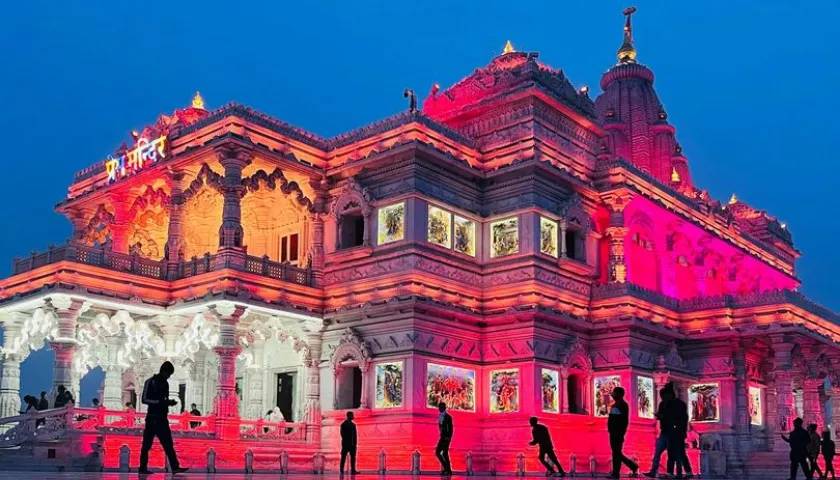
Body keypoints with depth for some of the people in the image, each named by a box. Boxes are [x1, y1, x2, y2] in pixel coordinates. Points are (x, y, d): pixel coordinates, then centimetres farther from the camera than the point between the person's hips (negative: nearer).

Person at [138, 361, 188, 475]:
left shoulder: (165, 383, 15)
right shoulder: (150, 382, -5)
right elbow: (144, 399, -12)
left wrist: (169, 402, 1)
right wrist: (160, 402, -21)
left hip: (163, 418, 7)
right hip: (153, 418, -7)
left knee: (168, 444, 0)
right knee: (147, 444, -1)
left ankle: (175, 467, -4)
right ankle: (143, 468, 6)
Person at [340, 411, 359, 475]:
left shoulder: (353, 424, 15)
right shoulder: (343, 424, -2)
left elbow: (355, 435, 13)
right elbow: (342, 434, -7)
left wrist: (355, 443, 5)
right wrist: (345, 441, -13)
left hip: (352, 444, 6)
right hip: (346, 443, -6)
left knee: (353, 457, 0)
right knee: (343, 457, -2)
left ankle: (353, 470, 0)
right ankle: (342, 470, 1)